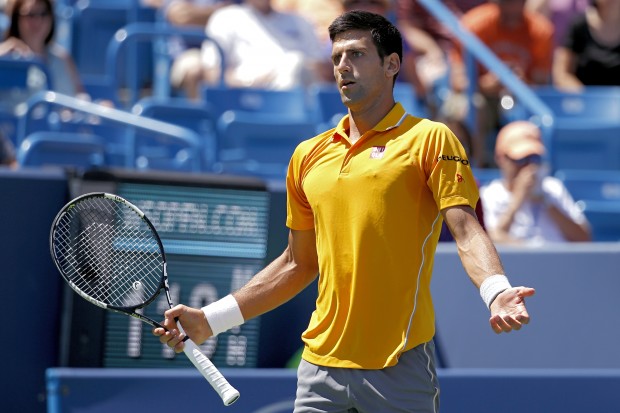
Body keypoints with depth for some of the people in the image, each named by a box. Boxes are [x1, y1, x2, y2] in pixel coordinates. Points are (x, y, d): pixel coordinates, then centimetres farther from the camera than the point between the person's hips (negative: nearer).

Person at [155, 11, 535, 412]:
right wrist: (209, 320, 19)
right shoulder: (309, 156, 14)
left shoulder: (429, 139, 0)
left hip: (399, 367, -4)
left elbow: (467, 231, -11)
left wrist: (496, 292, -30)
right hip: (321, 364, 5)